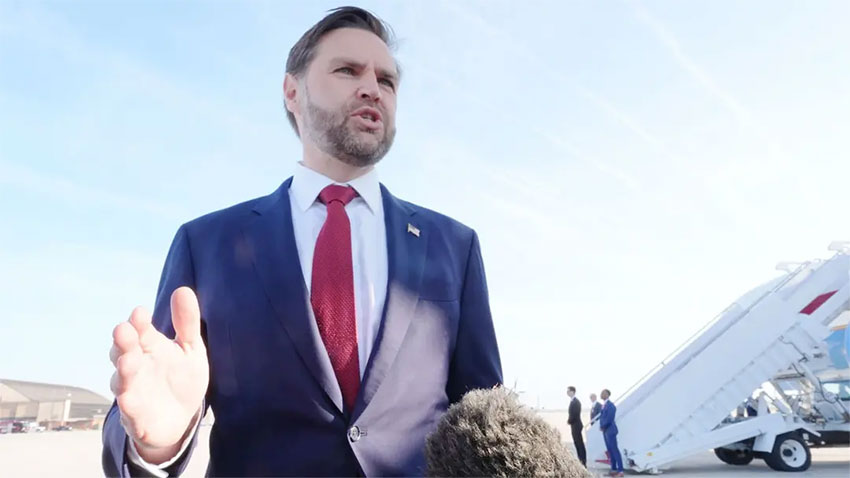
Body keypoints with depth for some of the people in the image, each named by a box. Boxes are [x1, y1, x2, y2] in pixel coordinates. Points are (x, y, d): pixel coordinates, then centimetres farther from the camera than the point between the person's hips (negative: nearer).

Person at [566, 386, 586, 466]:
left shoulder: (574, 402, -20)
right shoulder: (574, 401, 12)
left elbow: (574, 414, -23)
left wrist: (569, 421, -8)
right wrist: (569, 420, 7)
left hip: (576, 425, -10)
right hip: (576, 425, 10)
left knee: (579, 444, -4)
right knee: (578, 443, 14)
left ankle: (583, 462, 0)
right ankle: (581, 461, 20)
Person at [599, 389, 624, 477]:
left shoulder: (610, 405, -18)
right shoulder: (603, 405, 10)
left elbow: (609, 419, -21)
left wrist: (602, 426, -10)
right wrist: (601, 426, 1)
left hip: (610, 431, -9)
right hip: (605, 431, 9)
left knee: (615, 450, -6)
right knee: (610, 451, 13)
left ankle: (620, 471, -2)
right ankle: (614, 469, 20)